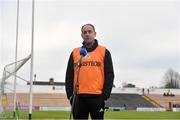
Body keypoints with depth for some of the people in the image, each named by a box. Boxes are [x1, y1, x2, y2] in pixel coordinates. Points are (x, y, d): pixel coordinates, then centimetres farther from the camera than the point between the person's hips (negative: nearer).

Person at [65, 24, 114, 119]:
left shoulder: (104, 52, 6)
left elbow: (109, 74, 2)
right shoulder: (75, 52, 13)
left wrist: (105, 94, -7)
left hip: (97, 97, -2)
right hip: (79, 97, 2)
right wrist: (70, 94, 2)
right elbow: (69, 75, 12)